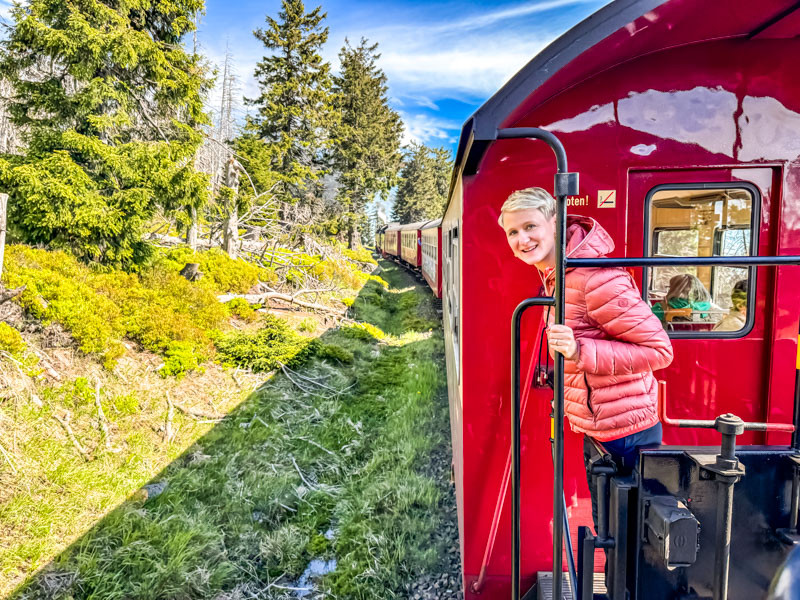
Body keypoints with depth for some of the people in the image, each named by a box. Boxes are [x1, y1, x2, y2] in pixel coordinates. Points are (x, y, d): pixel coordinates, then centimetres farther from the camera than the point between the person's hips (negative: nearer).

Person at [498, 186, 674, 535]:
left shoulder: (596, 278, -25)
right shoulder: (554, 274, 5)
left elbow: (658, 349, -24)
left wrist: (580, 352, -33)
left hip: (626, 433, -9)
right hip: (595, 430, 9)